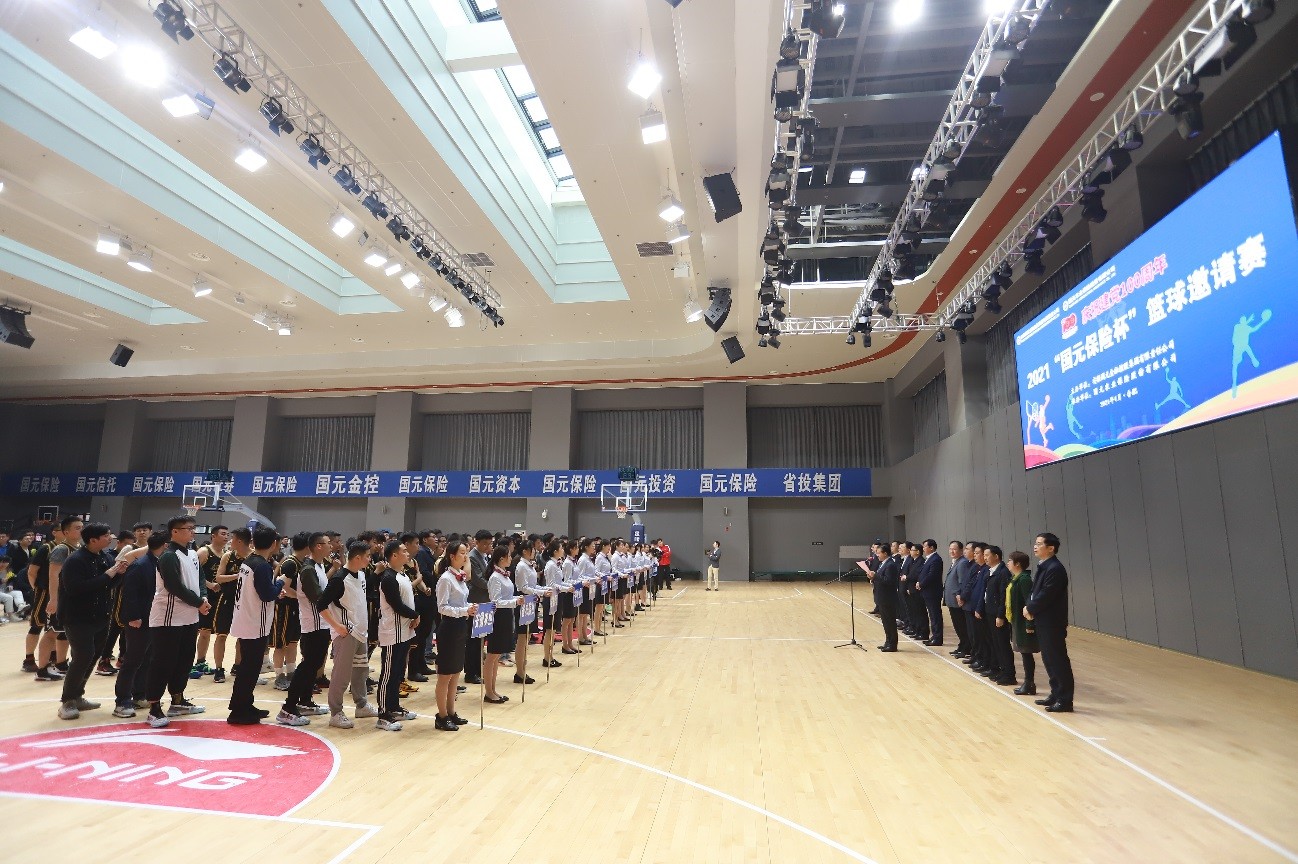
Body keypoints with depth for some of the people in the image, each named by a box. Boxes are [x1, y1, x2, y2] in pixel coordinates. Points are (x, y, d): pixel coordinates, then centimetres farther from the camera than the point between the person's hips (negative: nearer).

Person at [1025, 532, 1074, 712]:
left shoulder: (1054, 569, -19)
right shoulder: (1043, 567, 12)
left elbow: (1045, 596, -22)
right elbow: (1035, 591, 15)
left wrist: (1030, 609, -10)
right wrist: (1029, 607, -2)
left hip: (1052, 623, -10)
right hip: (1043, 622, 10)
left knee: (1058, 661, -1)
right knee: (1049, 660, 16)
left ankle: (1065, 700, 7)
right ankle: (1056, 694, 25)